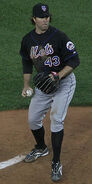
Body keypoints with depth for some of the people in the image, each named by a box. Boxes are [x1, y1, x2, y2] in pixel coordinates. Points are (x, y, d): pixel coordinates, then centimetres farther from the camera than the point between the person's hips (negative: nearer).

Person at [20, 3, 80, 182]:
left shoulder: (59, 36, -17)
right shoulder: (27, 39, 0)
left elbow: (74, 60, -16)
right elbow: (27, 63, 14)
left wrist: (59, 75, -28)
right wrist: (26, 85, 8)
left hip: (64, 82, -6)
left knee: (56, 119, -17)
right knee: (33, 120, 11)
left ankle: (56, 163, -7)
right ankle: (41, 148, 41)